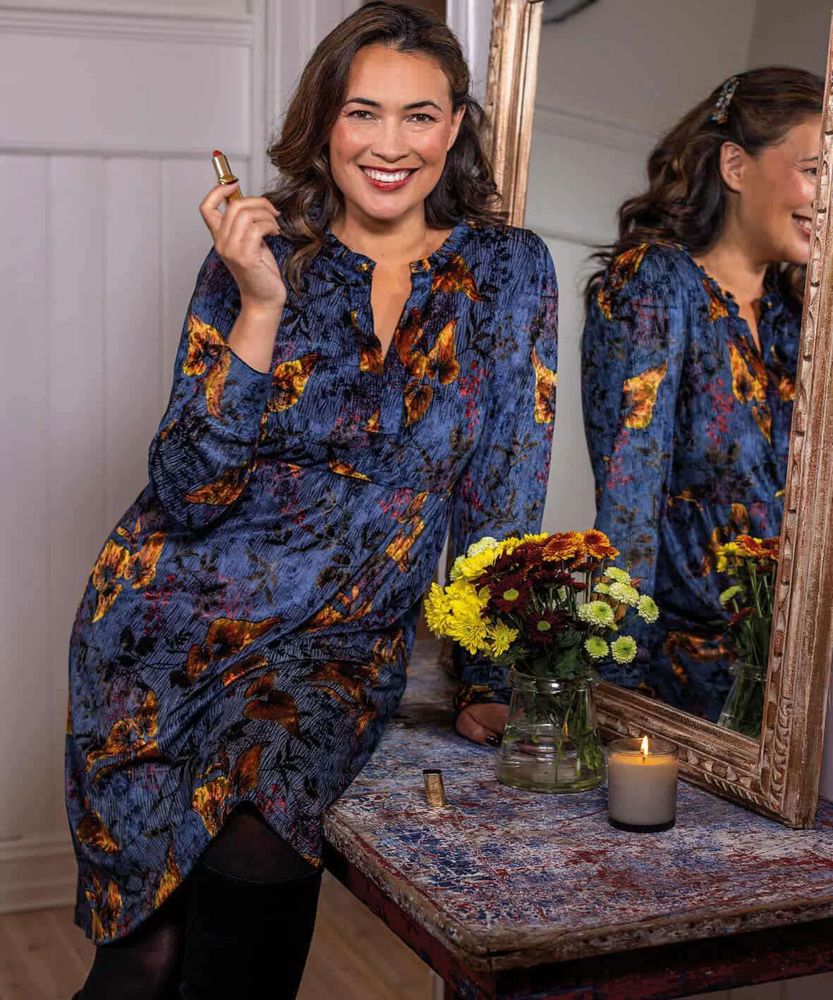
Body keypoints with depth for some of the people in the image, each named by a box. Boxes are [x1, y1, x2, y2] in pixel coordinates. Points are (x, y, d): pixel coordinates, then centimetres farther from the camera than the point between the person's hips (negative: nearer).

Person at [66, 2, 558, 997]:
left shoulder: (506, 271, 1)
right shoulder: (260, 257, -2)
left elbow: (503, 497, 4)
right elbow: (186, 496, -9)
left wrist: (486, 680, 2)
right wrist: (261, 309, -18)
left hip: (346, 645, 1)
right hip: (178, 616, 0)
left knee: (257, 841, -26)